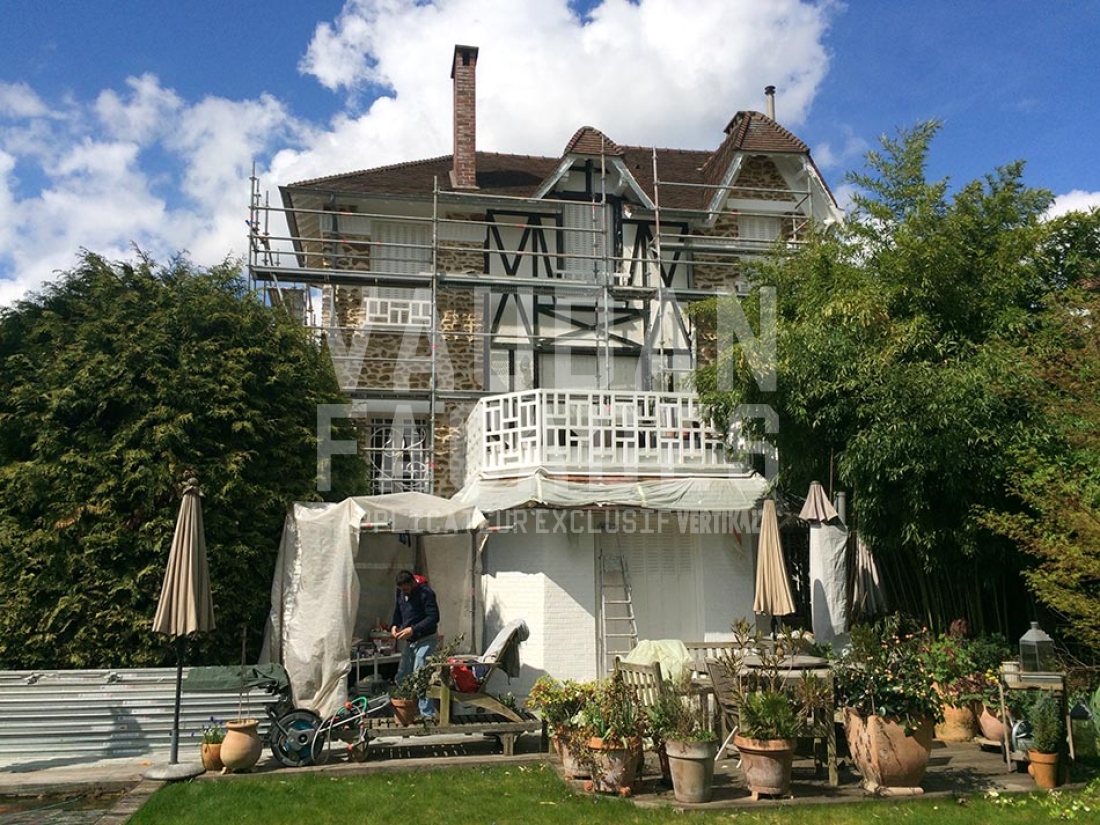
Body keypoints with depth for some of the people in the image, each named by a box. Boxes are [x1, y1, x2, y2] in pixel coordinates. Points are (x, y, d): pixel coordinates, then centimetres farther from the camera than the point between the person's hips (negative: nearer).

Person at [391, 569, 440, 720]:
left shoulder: (425, 593, -19)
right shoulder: (401, 593, 4)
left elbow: (434, 617, -22)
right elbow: (398, 611, 18)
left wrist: (413, 629, -27)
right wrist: (394, 625, -3)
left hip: (425, 639, -8)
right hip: (409, 640, 8)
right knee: (402, 677, 11)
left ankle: (428, 714, -8)